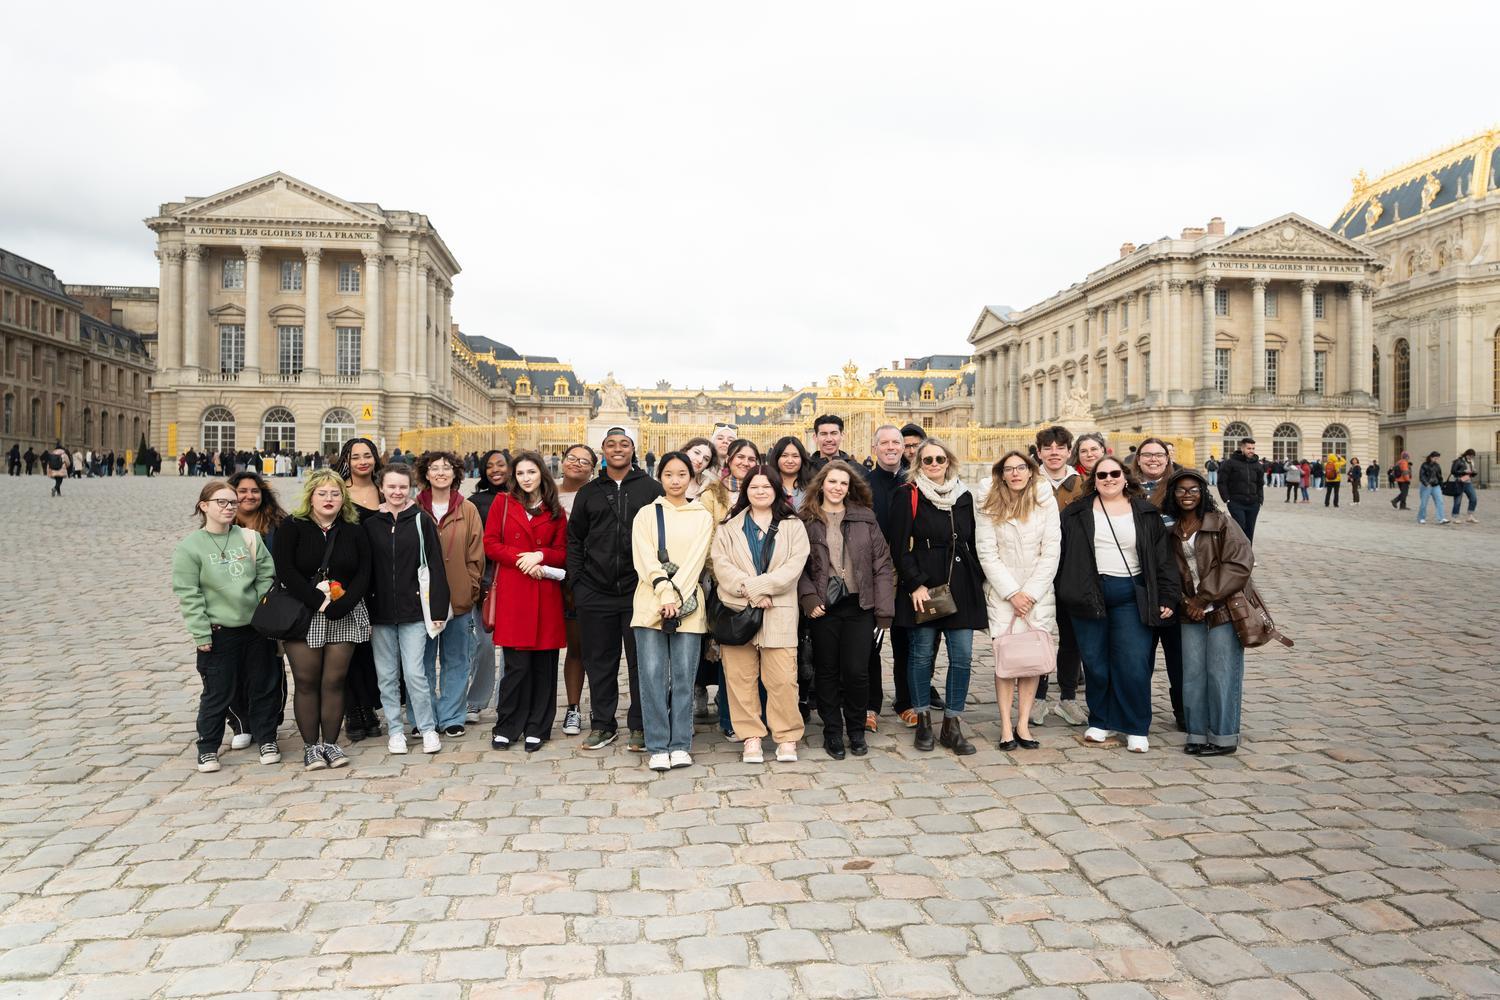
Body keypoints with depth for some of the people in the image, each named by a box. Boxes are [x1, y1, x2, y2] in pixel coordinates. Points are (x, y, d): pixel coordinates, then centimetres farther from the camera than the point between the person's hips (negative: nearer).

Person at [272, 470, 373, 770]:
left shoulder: (353, 532, 7)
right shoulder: (291, 528, -1)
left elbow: (363, 574, 1)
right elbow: (285, 571, -11)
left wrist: (340, 605, -14)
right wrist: (317, 601, -18)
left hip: (344, 616, 2)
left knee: (334, 681, 2)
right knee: (306, 682, 2)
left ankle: (330, 743, 12)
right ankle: (310, 746, 12)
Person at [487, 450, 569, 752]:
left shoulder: (555, 511, 11)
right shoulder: (503, 503, 8)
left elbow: (563, 553, 9)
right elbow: (490, 544, 3)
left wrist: (540, 555, -10)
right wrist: (520, 558, -11)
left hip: (546, 594, 2)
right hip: (512, 592, -2)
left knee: (544, 663, 3)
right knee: (517, 664, -4)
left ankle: (537, 728, 15)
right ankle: (506, 727, 11)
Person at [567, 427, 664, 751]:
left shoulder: (651, 488, 4)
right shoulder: (589, 492, 11)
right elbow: (574, 539, 14)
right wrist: (577, 579, 4)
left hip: (639, 590, -2)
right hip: (595, 591, 2)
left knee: (641, 661, 4)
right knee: (599, 661, 9)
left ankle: (640, 727, 14)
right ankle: (602, 724, 21)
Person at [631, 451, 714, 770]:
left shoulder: (702, 517, 10)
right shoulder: (646, 514, 10)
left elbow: (695, 560, -1)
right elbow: (645, 559, -1)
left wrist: (677, 596, -12)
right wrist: (665, 593, -14)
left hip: (688, 605, 0)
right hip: (650, 603, 0)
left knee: (684, 676, 1)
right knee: (653, 675, -2)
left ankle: (680, 744, 10)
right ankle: (657, 747, 5)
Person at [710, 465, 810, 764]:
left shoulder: (793, 527, 10)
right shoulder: (728, 528, 13)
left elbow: (794, 566, -4)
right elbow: (721, 565, 0)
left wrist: (754, 586, -13)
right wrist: (751, 594, -13)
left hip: (779, 614, -1)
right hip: (737, 611, 1)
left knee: (782, 678, -5)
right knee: (741, 677, 2)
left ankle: (787, 737, 7)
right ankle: (751, 737, 12)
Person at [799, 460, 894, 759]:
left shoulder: (865, 518, 5)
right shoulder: (806, 520, 3)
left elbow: (882, 564, 3)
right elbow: (798, 565, 1)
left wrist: (884, 607, -3)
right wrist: (808, 597, -12)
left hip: (859, 605, 0)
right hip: (823, 608, 0)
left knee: (857, 671, -1)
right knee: (827, 671, 8)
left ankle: (856, 730, 19)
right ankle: (832, 732, 23)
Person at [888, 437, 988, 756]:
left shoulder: (964, 496, 14)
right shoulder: (908, 496, -1)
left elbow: (974, 544, 18)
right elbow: (899, 547, -6)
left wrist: (978, 580, 9)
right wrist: (915, 584, -12)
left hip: (961, 585, 4)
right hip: (923, 586, -4)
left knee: (962, 655, 1)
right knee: (923, 654, 2)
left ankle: (952, 726, 10)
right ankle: (923, 722, 16)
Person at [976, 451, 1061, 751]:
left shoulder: (1046, 503, 3)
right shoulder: (989, 509, 2)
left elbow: (1051, 552, -1)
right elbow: (987, 554, -3)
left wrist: (1031, 593, -7)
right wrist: (1012, 593, -9)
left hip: (1038, 593, 1)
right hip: (1001, 592, -1)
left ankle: (1023, 724, 4)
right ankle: (1006, 726, -1)